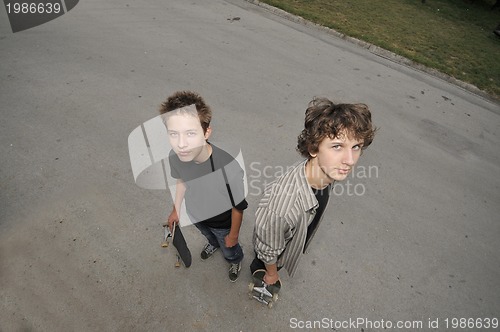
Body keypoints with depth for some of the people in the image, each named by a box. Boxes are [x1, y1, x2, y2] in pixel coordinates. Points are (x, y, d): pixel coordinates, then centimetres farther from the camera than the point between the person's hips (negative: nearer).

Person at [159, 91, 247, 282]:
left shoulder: (228, 167, -44)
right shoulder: (174, 157, -29)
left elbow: (238, 207, -25)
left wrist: (233, 234, -9)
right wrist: (176, 210, 10)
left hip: (222, 223, -3)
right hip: (195, 215, 4)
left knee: (229, 250, 29)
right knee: (208, 236, 38)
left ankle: (235, 261, 64)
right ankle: (214, 244, 73)